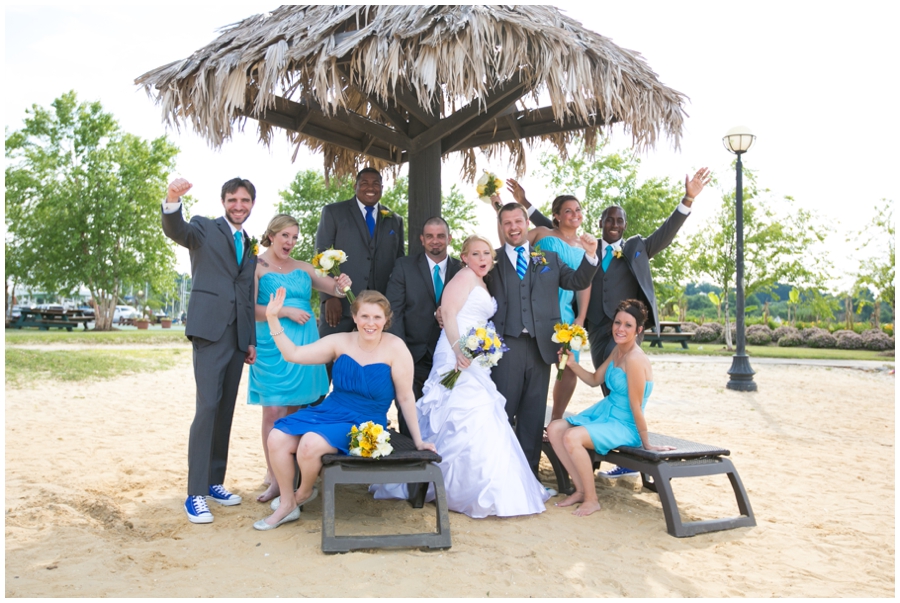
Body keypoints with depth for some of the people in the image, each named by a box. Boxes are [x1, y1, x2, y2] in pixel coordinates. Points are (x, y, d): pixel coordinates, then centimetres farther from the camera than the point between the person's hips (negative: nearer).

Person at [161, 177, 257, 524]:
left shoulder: (249, 246, 20)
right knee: (208, 407, -12)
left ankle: (214, 482, 19)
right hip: (209, 330, -6)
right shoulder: (204, 229, 4)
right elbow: (175, 230, -19)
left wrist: (251, 340, 15)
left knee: (226, 410, 9)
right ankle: (195, 494, -7)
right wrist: (172, 200, -39)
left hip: (237, 337, 6)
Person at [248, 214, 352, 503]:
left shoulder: (303, 268, 12)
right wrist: (285, 311, -15)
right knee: (273, 411, -5)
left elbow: (334, 288, 10)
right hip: (272, 346, -4)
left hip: (303, 346, 4)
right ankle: (275, 478, 3)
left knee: (295, 411, 8)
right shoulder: (257, 267, -1)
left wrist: (342, 285, -12)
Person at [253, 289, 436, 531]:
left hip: (363, 424, -5)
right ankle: (287, 505, 9)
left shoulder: (395, 348, -12)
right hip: (328, 412, 5)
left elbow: (405, 398, -8)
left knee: (310, 443, -28)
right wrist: (272, 318, -11)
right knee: (277, 438, -14)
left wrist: (418, 441, -4)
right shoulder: (341, 342, 0)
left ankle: (305, 492, 8)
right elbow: (293, 354, -1)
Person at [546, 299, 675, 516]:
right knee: (554, 429, -1)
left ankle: (592, 499, -7)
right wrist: (572, 364, 0)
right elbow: (595, 380, 15)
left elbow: (636, 407, -18)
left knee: (572, 437, -28)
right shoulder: (617, 350, 4)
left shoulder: (635, 359, -24)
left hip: (624, 425, -9)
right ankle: (581, 490, 7)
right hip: (603, 412, 9)